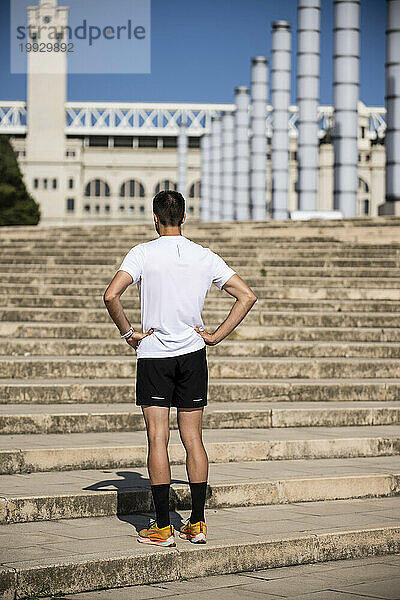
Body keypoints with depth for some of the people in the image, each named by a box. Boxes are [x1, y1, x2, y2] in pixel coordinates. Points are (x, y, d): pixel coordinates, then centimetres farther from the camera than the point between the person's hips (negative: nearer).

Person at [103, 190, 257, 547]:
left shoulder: (143, 253, -7)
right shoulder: (205, 257, 2)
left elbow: (111, 296, -19)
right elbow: (247, 296, 0)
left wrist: (128, 332, -6)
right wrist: (216, 336, 2)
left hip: (153, 355, -3)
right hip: (193, 355, 3)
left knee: (158, 438, -1)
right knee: (193, 439, 9)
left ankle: (163, 528, -1)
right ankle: (197, 524, 12)